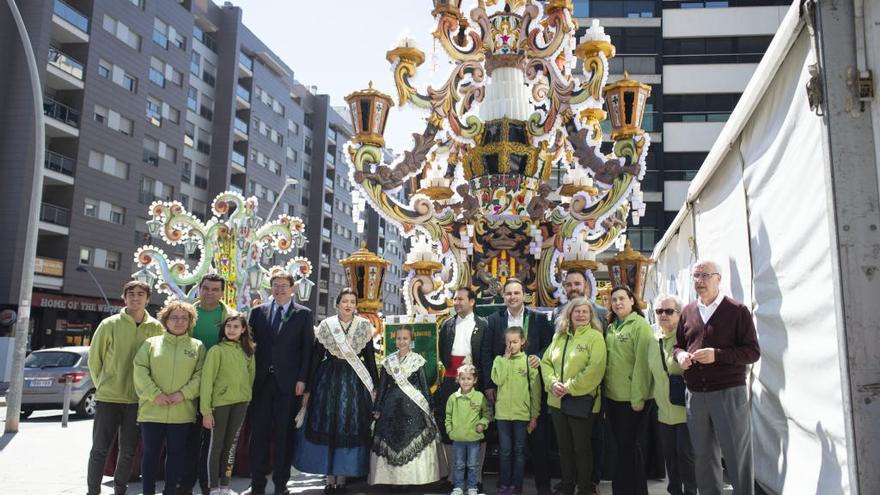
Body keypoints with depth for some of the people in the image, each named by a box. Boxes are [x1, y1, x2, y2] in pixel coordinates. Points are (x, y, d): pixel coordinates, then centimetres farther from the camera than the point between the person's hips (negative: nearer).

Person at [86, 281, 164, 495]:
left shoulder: (156, 328, 0)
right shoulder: (109, 324, -3)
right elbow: (94, 358, 5)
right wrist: (103, 385, 7)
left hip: (138, 399, 1)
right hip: (108, 397, -1)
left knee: (128, 451, 11)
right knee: (100, 449, 5)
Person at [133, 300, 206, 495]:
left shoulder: (197, 346, 6)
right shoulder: (151, 342, 6)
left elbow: (200, 374, -1)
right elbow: (140, 370, -3)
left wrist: (183, 393, -14)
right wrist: (155, 394, -13)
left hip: (182, 411, 0)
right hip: (152, 410, 0)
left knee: (176, 453, 8)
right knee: (151, 452, 7)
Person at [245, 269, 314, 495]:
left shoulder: (303, 314, 4)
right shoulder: (258, 312, 11)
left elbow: (308, 349, 0)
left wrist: (302, 379, -8)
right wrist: (249, 376, 1)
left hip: (289, 382, -2)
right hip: (261, 381, 2)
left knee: (283, 433, 4)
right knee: (259, 432, 5)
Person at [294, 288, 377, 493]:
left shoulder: (365, 326, 1)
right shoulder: (325, 326, 0)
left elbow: (370, 357, 5)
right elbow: (316, 357, 2)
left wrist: (375, 386, 3)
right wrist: (309, 389, 1)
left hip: (355, 382, 0)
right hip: (328, 380, 0)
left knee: (350, 428, 2)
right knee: (327, 427, 3)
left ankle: (342, 478, 15)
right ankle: (330, 478, 15)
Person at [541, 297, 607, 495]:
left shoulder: (595, 337, -6)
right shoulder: (559, 336, 10)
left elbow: (595, 369, -16)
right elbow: (546, 362, 10)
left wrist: (570, 388, -17)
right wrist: (553, 383, -8)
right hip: (557, 401, 5)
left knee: (582, 448, 5)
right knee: (564, 448, 14)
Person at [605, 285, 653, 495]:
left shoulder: (640, 325, -9)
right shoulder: (611, 328, 12)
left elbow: (642, 362, -15)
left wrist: (638, 397, -19)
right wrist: (604, 396, 10)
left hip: (632, 398, -6)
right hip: (613, 396, 7)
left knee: (631, 447, 3)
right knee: (620, 446, 16)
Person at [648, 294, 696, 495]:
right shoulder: (654, 341, 9)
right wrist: (655, 397, 21)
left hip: (685, 409, -6)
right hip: (664, 410, 6)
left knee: (686, 454, 0)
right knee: (669, 455, 14)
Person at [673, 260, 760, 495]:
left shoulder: (738, 311, -3)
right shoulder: (687, 312, 11)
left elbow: (753, 351, -8)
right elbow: (678, 344, 19)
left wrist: (717, 355, -20)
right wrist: (680, 355, -5)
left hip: (729, 393, -4)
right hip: (695, 394, 5)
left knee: (738, 455, 2)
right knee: (703, 456, 13)